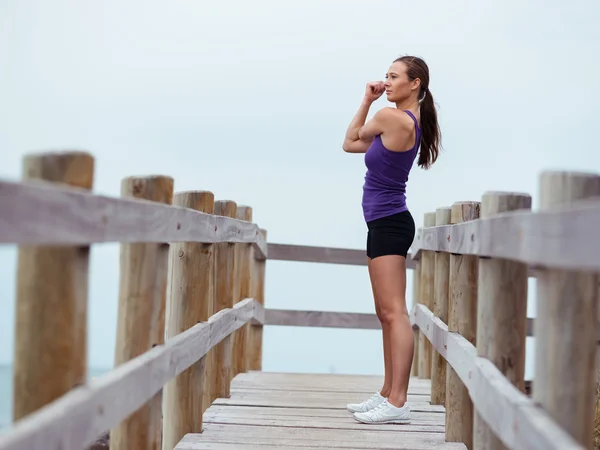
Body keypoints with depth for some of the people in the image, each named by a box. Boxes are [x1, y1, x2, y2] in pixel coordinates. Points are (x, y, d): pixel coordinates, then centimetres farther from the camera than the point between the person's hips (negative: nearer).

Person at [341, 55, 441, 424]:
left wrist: (366, 103, 17)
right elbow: (352, 145, 19)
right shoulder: (411, 122, 15)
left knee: (394, 313, -13)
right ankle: (388, 394, 20)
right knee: (387, 314, 14)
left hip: (388, 224, -11)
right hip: (387, 224, 11)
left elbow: (351, 140, 3)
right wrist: (368, 101, 12)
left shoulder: (391, 117, -14)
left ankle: (398, 403, -15)